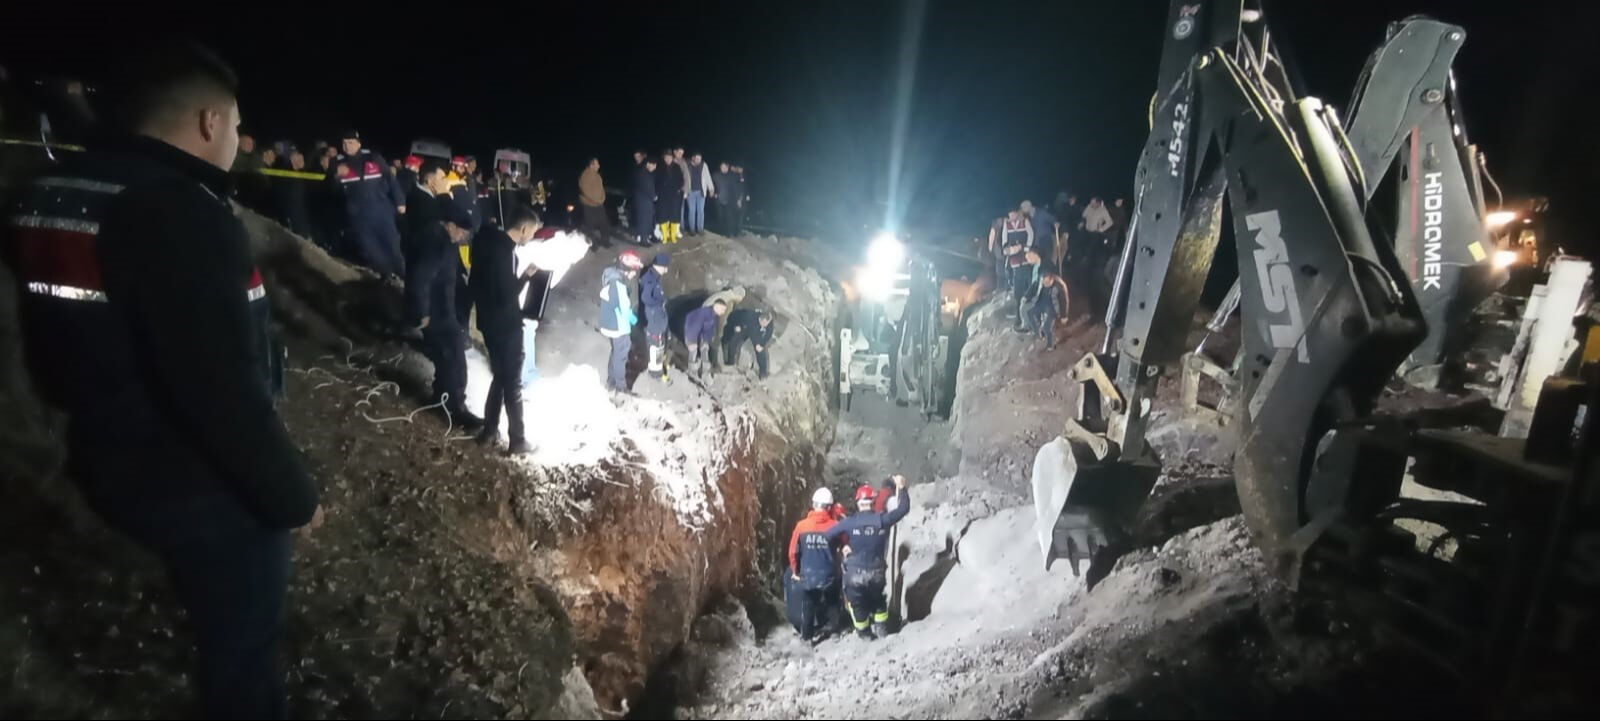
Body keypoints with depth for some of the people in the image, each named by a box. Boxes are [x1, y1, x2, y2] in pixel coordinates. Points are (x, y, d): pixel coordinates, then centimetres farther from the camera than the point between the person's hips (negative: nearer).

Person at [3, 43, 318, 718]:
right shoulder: (182, 213, -29)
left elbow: (56, 360, 13)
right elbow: (227, 395, -31)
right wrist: (292, 495, -18)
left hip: (113, 465, 9)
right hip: (207, 487, -9)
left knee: (218, 615, 32)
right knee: (241, 636, 14)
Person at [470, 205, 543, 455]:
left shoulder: (486, 239, 5)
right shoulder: (504, 251, -25)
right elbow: (508, 294, -27)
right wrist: (527, 275, -15)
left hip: (488, 321, 9)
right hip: (505, 326, -9)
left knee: (500, 376, 22)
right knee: (512, 383, 4)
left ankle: (489, 430, 33)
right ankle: (518, 440, 16)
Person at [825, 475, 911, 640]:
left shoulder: (849, 522, -16)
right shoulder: (882, 519, -11)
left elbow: (826, 536, -13)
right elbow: (904, 508, 1)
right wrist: (901, 488, 9)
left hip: (855, 573, -2)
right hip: (877, 572, 3)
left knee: (857, 604, 20)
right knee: (878, 601, 28)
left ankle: (865, 634, 33)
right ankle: (882, 630, 39)